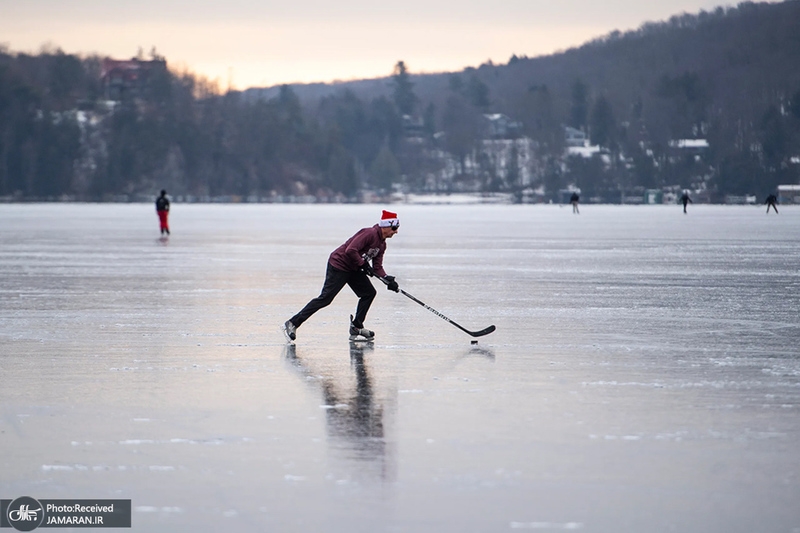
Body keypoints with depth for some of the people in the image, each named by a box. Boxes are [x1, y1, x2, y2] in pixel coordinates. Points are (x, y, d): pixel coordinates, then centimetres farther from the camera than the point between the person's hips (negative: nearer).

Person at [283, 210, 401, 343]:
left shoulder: (382, 244, 10)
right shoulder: (369, 234, -21)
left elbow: (377, 267, 10)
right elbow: (350, 250, -29)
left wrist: (387, 279, -6)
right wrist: (364, 265, -22)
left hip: (353, 269, 10)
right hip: (338, 265, -10)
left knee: (369, 292, 4)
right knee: (325, 298, -13)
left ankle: (356, 328, 9)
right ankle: (292, 324, -11)